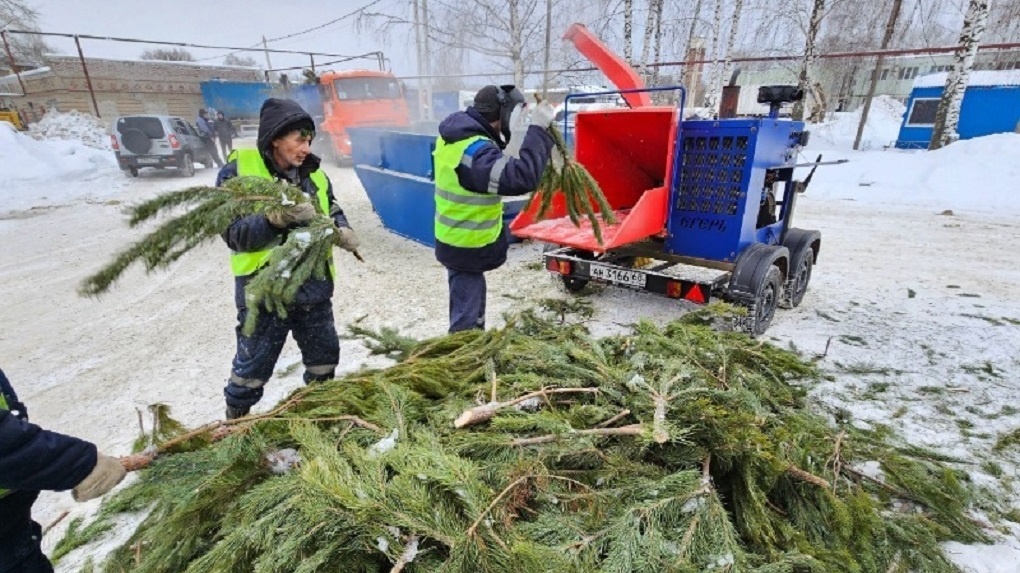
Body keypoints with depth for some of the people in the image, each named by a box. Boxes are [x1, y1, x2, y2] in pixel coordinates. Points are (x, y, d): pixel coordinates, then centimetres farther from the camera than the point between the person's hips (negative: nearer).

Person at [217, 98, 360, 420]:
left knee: (325, 356, 18)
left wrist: (343, 230, -6)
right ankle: (234, 423, 36)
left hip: (313, 287, 5)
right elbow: (234, 233, -15)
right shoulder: (238, 172, -9)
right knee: (253, 368, 10)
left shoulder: (313, 172, 6)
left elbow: (333, 212, 17)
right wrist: (277, 219, -31)